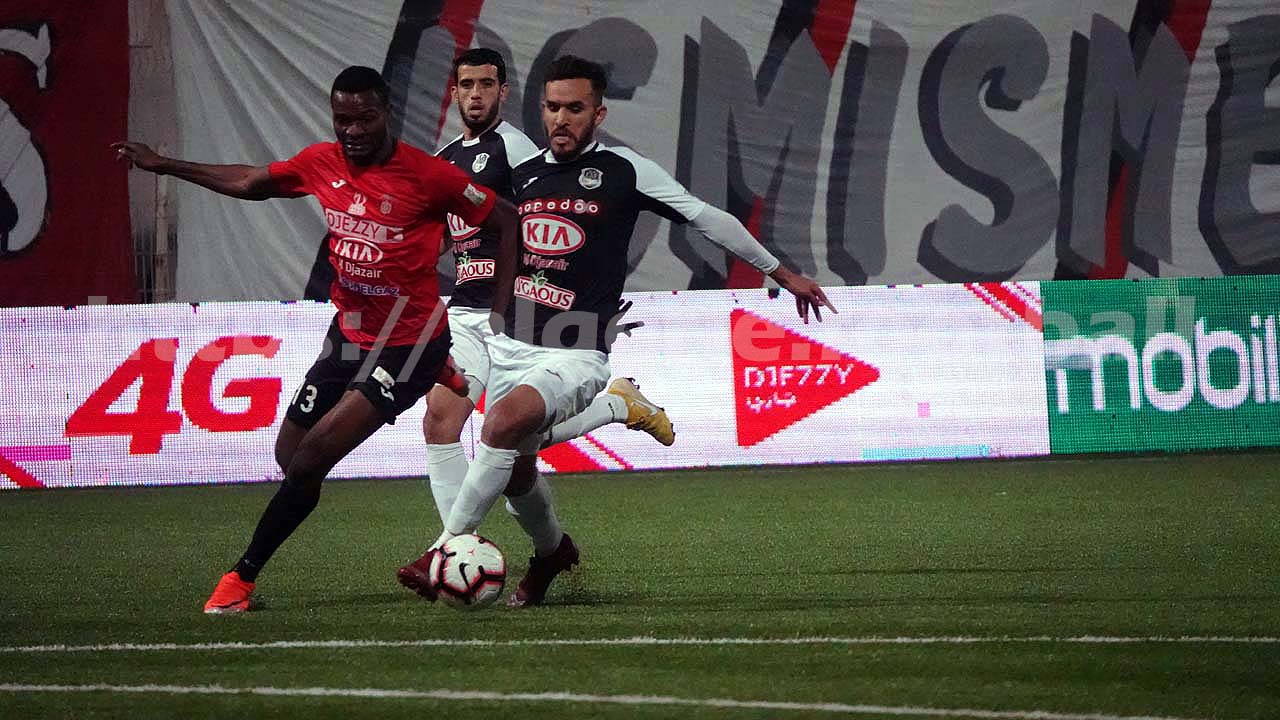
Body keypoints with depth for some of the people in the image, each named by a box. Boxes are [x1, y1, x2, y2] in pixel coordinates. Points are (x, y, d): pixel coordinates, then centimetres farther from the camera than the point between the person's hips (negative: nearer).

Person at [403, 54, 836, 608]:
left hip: (576, 355, -5)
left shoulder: (624, 172, -4)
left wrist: (782, 273, 7)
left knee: (505, 420, -31)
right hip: (511, 344, 5)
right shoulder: (520, 176, 9)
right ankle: (551, 551, 43)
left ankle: (446, 548, -26)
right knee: (514, 471, 11)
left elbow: (708, 219, 3)